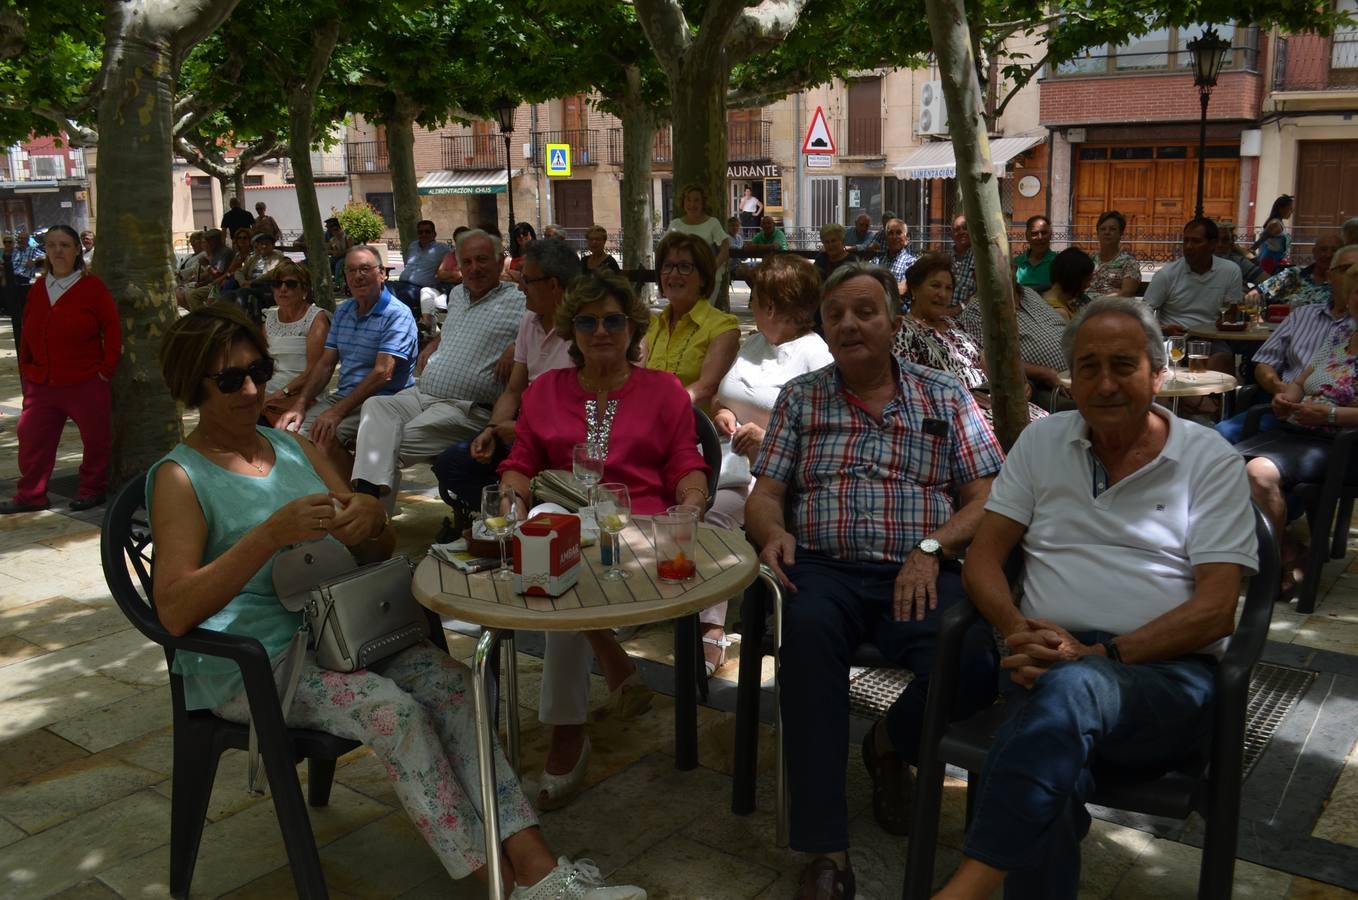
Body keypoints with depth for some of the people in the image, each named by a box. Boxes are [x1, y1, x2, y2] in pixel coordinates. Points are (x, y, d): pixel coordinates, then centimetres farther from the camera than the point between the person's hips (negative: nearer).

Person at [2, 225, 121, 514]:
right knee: (32, 439, 7)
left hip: (85, 382, -4)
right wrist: (26, 371, 10)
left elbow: (112, 330, -6)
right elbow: (27, 335, 14)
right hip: (41, 384, 5)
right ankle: (30, 495, 18)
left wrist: (106, 369, -9)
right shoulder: (37, 289, 9)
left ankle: (92, 489, 21)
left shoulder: (92, 287, -6)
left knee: (95, 438, 4)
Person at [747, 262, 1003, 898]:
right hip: (821, 567, 0)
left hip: (917, 574, 0)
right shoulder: (800, 397, 18)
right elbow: (764, 497, 13)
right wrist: (773, 531, -11)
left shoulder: (944, 397, 15)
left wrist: (931, 547, -10)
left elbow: (986, 499, 7)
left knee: (974, 662, -32)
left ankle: (891, 746, 5)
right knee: (808, 627, -37)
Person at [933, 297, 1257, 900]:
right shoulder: (1042, 442, 15)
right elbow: (983, 557, 10)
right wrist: (1018, 628, -11)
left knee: (1070, 687, -38)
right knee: (1055, 769, -35)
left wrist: (1103, 654, -15)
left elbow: (1216, 609, -2)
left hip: (1166, 674, -2)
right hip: (1053, 663, 2)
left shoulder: (1210, 460, 6)